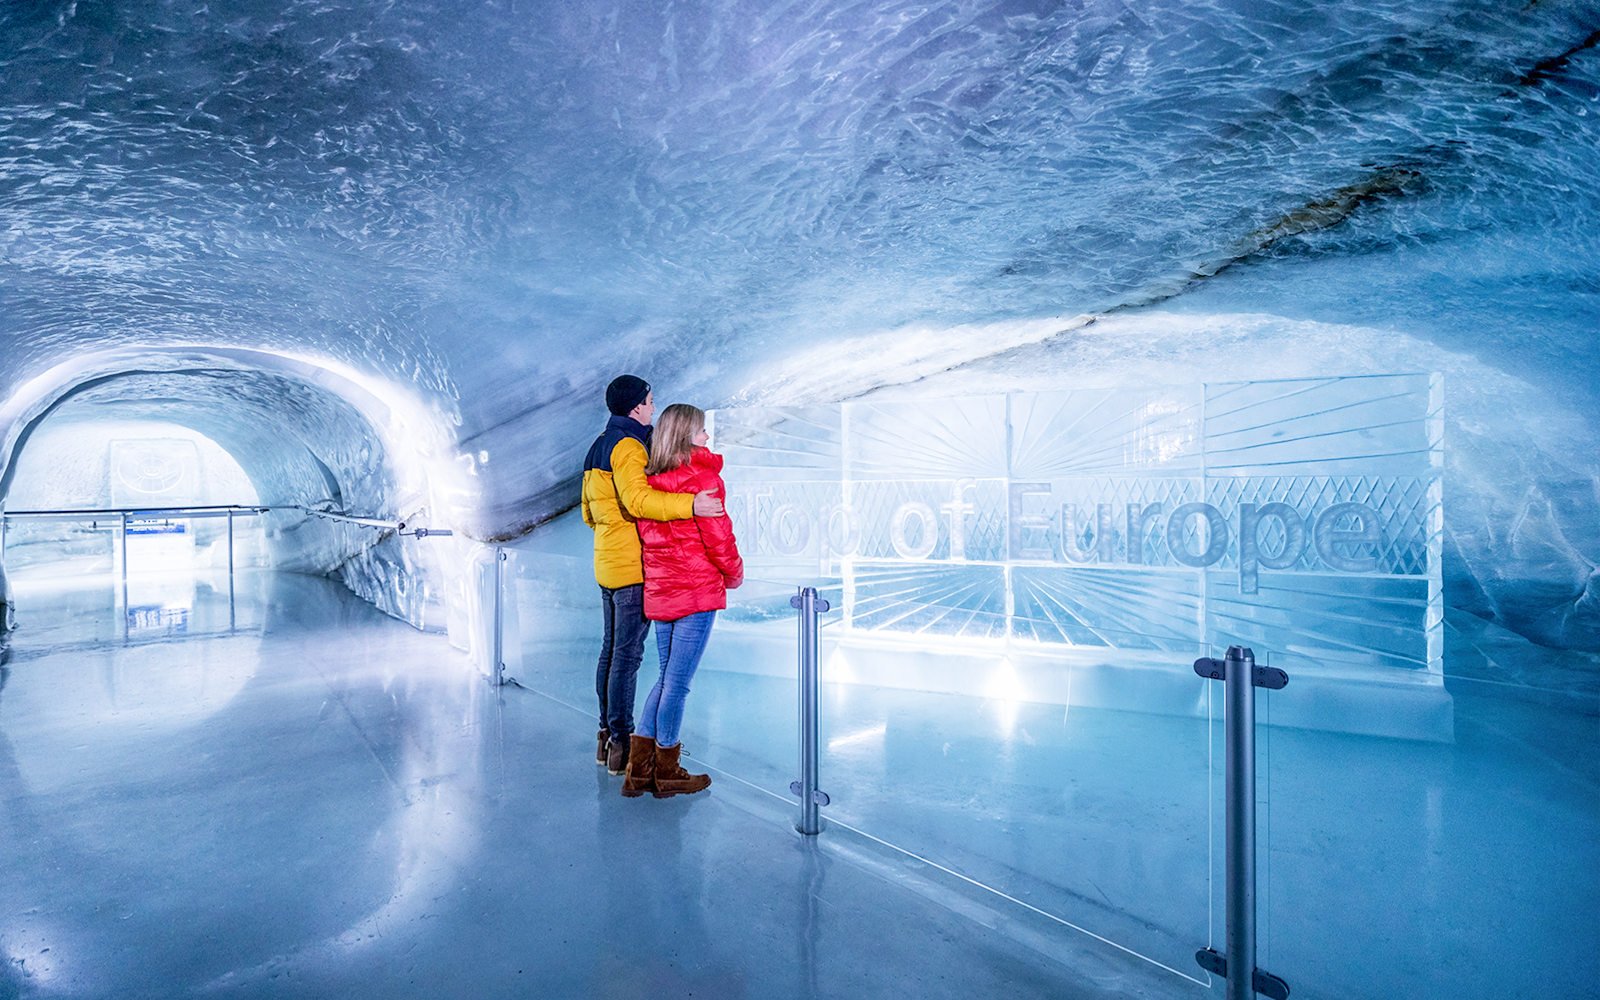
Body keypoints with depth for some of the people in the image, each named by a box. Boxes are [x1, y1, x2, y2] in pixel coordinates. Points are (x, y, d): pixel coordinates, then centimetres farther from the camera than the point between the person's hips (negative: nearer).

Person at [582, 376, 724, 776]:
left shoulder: (598, 447, 17)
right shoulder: (628, 446, -14)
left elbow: (589, 513, 22)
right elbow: (637, 499, -31)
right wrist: (689, 504, -38)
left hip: (606, 563, 10)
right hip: (633, 566, -10)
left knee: (611, 649, 16)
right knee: (628, 653, -3)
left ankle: (606, 734, 26)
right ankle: (621, 742, 5)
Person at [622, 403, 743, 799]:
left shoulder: (650, 480, 8)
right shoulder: (702, 478, -12)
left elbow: (647, 532, 13)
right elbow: (718, 537, -12)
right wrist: (734, 575, 5)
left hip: (658, 591, 7)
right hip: (697, 592, -7)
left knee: (667, 678, 18)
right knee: (678, 683, 3)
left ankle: (638, 771, 21)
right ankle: (666, 774, 18)